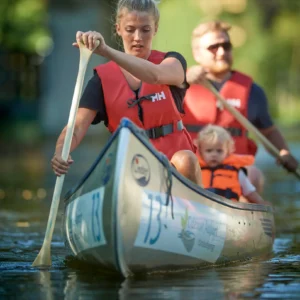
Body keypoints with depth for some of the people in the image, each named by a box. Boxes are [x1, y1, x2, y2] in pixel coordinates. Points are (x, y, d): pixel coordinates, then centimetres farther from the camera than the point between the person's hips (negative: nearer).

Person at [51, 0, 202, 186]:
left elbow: (155, 76, -27)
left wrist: (105, 51, -41)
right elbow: (78, 126, -11)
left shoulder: (173, 63, 0)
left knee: (185, 160, -34)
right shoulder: (104, 78, 2)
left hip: (174, 164, -2)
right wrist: (60, 152, -35)